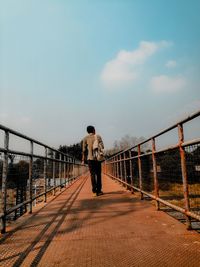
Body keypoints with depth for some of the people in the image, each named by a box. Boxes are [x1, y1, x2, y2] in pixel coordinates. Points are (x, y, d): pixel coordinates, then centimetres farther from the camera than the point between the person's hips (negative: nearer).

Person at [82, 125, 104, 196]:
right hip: (97, 157, 0)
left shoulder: (85, 138, 3)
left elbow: (84, 150, 0)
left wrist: (83, 159, 5)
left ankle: (94, 189, -7)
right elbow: (102, 147, -4)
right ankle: (98, 190, 10)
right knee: (98, 174, 9)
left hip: (90, 158, 0)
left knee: (92, 174, 4)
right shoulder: (98, 136, 3)